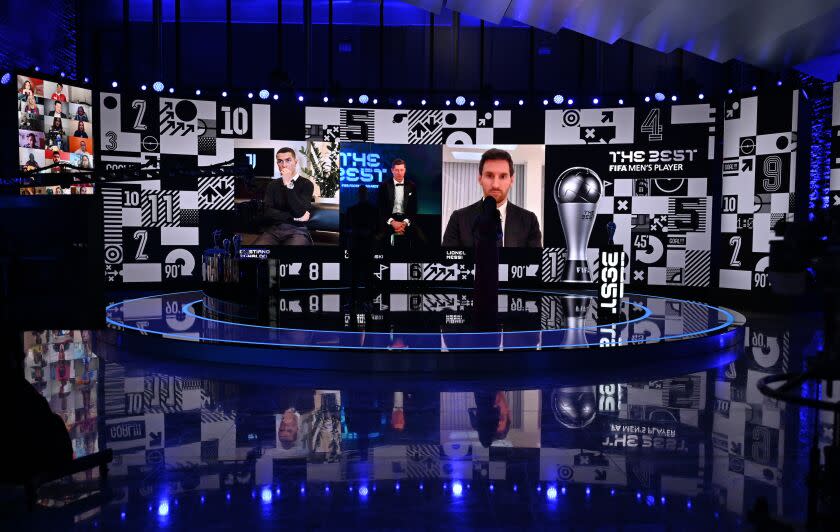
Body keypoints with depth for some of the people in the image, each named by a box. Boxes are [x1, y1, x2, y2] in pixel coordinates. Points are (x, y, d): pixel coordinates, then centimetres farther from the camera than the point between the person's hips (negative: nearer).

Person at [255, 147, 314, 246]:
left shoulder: (306, 184, 2)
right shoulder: (273, 185, 16)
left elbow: (300, 212, -11)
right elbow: (268, 211, 3)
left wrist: (288, 184, -12)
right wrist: (293, 217, -7)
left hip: (297, 230, -2)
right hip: (274, 229, 2)